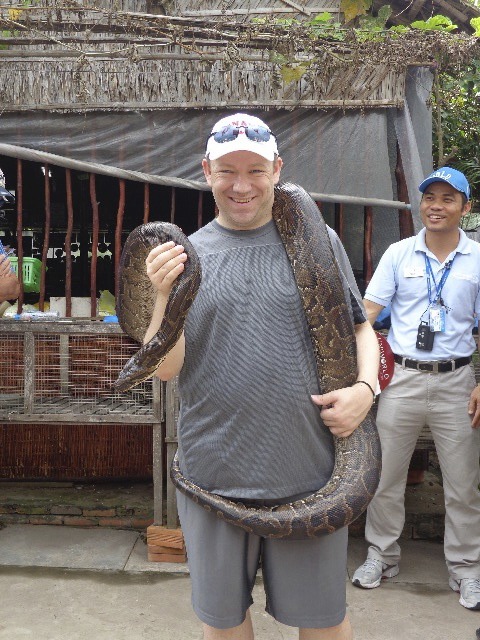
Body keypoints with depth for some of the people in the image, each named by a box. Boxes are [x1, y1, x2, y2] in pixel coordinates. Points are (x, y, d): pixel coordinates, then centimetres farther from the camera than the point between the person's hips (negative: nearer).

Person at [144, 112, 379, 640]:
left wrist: (366, 387, -9)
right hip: (213, 473, 1)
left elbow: (361, 328, 10)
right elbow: (166, 370, -3)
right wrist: (164, 295, -19)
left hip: (309, 473, 0)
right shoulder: (185, 254, 2)